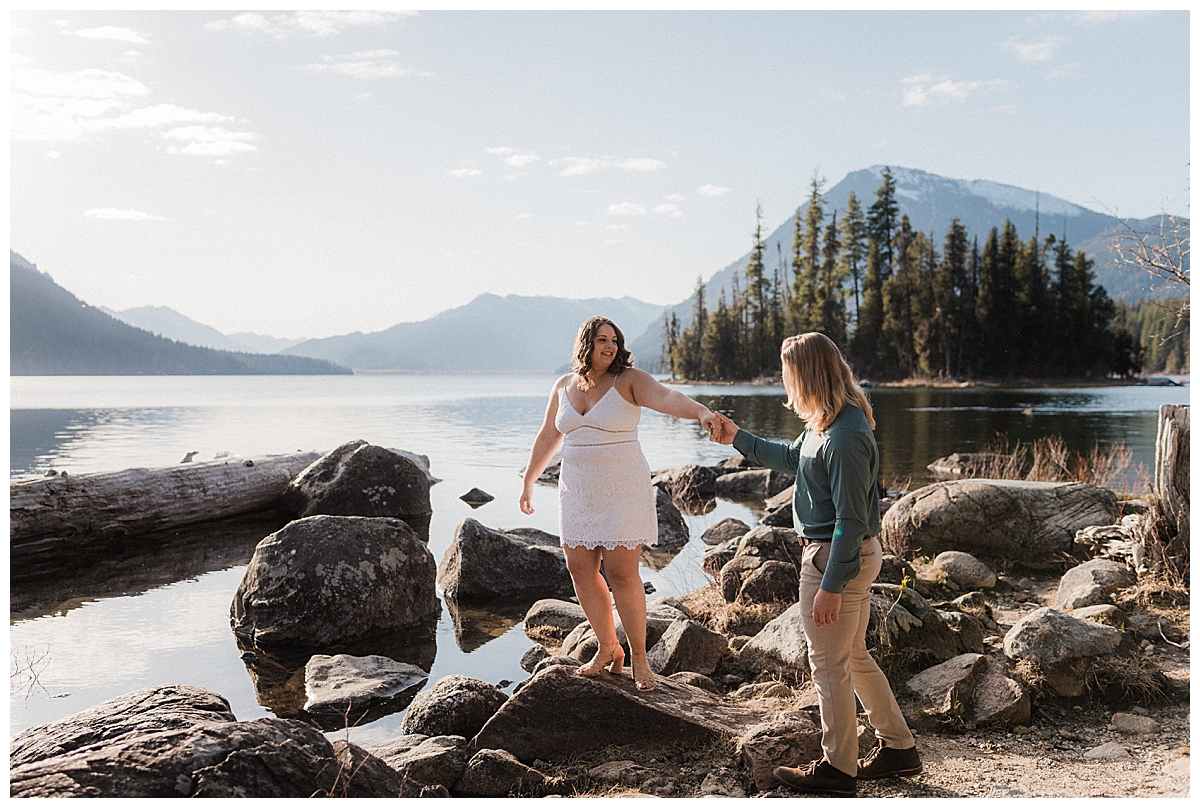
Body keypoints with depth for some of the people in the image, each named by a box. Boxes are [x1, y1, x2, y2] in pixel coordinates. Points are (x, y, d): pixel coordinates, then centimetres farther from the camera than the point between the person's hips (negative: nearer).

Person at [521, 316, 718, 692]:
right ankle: (608, 648, 23)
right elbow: (547, 438, 18)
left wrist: (700, 410, -48)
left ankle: (638, 656, 10)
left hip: (621, 489, -5)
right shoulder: (564, 386, 8)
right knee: (580, 568, 6)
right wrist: (528, 483, 24)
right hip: (578, 491, 5)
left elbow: (666, 398, -28)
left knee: (621, 573, -6)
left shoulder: (629, 380, -8)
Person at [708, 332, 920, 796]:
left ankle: (839, 768, 20)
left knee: (829, 665, 5)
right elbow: (792, 458, 25)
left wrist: (830, 587, -22)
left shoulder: (846, 438, -26)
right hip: (856, 553, 10)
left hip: (839, 558, -10)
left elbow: (851, 520, -25)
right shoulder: (826, 422, 6)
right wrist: (738, 439, 28)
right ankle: (899, 747, 32)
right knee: (853, 656, 21)